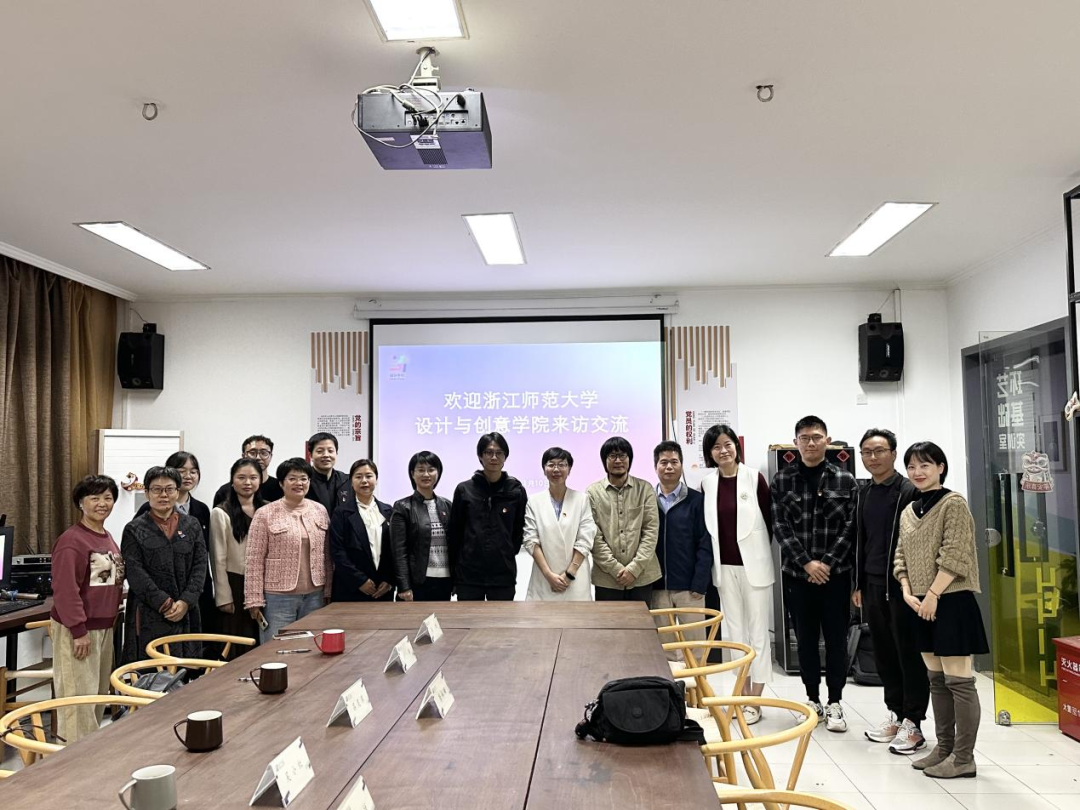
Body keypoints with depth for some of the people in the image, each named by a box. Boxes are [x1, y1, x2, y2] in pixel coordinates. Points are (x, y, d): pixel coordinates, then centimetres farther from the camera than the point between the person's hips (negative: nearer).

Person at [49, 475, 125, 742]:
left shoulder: (108, 539, 11)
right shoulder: (71, 540, -17)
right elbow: (65, 590, -22)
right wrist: (79, 630, -22)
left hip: (104, 627, 9)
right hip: (78, 629, -9)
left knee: (100, 694, 17)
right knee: (79, 696, -3)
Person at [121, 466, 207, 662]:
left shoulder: (192, 525, 10)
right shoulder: (134, 530, 3)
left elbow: (199, 567, 5)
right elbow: (135, 572, -6)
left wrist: (185, 602, -9)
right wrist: (165, 604, -13)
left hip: (185, 614, 3)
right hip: (149, 615, -2)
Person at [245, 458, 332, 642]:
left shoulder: (320, 511, 7)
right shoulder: (265, 514, -5)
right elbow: (254, 561, -6)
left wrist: (328, 592, 8)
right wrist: (254, 601, -9)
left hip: (314, 596, 4)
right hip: (278, 597, -4)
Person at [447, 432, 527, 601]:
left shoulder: (516, 490, 0)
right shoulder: (464, 490, 0)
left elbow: (520, 529, 9)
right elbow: (454, 532, 5)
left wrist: (508, 553, 7)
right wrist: (454, 569, 6)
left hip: (503, 574, 0)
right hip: (469, 574, 0)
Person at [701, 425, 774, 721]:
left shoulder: (755, 478, -9)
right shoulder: (707, 483, 1)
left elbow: (769, 520, -2)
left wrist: (754, 550, 5)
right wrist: (713, 560, 8)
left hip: (754, 564, -3)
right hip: (725, 566, 4)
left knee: (757, 631, 4)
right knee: (734, 631, 11)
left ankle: (755, 701, 12)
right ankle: (744, 695, 22)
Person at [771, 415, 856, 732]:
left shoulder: (844, 480, 2)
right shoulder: (782, 480, 2)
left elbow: (850, 527, -2)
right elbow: (780, 527, -2)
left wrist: (827, 563, -10)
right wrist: (806, 563, -11)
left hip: (836, 573, -1)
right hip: (797, 573, 1)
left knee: (836, 638, 4)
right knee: (805, 638, 9)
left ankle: (834, 703, 14)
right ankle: (812, 699, 21)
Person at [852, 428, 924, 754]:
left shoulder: (909, 491, -9)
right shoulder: (862, 492, 11)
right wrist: (858, 584, 15)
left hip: (902, 585, -6)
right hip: (872, 586, 6)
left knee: (909, 653, 2)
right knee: (884, 654, 12)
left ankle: (912, 723, 10)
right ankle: (895, 713, 25)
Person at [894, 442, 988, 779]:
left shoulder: (953, 503, -8)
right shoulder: (908, 511, 14)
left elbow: (954, 556, -15)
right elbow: (901, 556, 13)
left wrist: (933, 595, -17)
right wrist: (907, 593, -1)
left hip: (950, 601, -8)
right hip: (921, 604, 8)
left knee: (958, 681, -3)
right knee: (936, 680, 14)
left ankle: (964, 757, 3)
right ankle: (944, 748, 23)